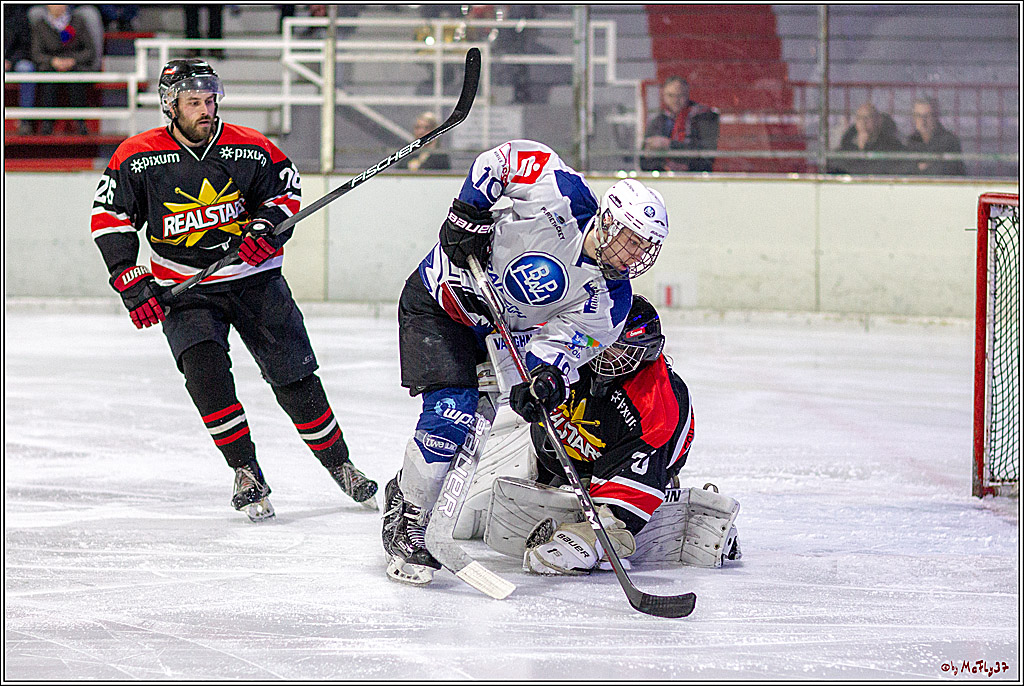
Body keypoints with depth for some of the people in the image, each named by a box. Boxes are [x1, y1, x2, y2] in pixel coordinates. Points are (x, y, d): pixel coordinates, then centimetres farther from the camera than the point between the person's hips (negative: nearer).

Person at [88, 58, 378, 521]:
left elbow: (285, 190, 7)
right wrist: (132, 283, -10)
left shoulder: (251, 149, -7)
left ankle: (339, 464, 20)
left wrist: (265, 227, -13)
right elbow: (110, 217, -3)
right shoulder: (137, 158, -9)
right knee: (203, 365, -25)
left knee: (295, 376, 1)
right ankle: (246, 473, -15)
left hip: (254, 278, 1)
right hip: (183, 288, -1)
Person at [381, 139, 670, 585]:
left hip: (494, 331, 6)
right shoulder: (563, 195, -28)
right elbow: (501, 158, -16)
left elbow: (561, 345, -19)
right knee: (451, 411, -20)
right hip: (436, 301, -6)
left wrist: (546, 378, -40)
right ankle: (405, 520, -7)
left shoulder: (608, 299, -15)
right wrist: (469, 211, -23)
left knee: (469, 426, 11)